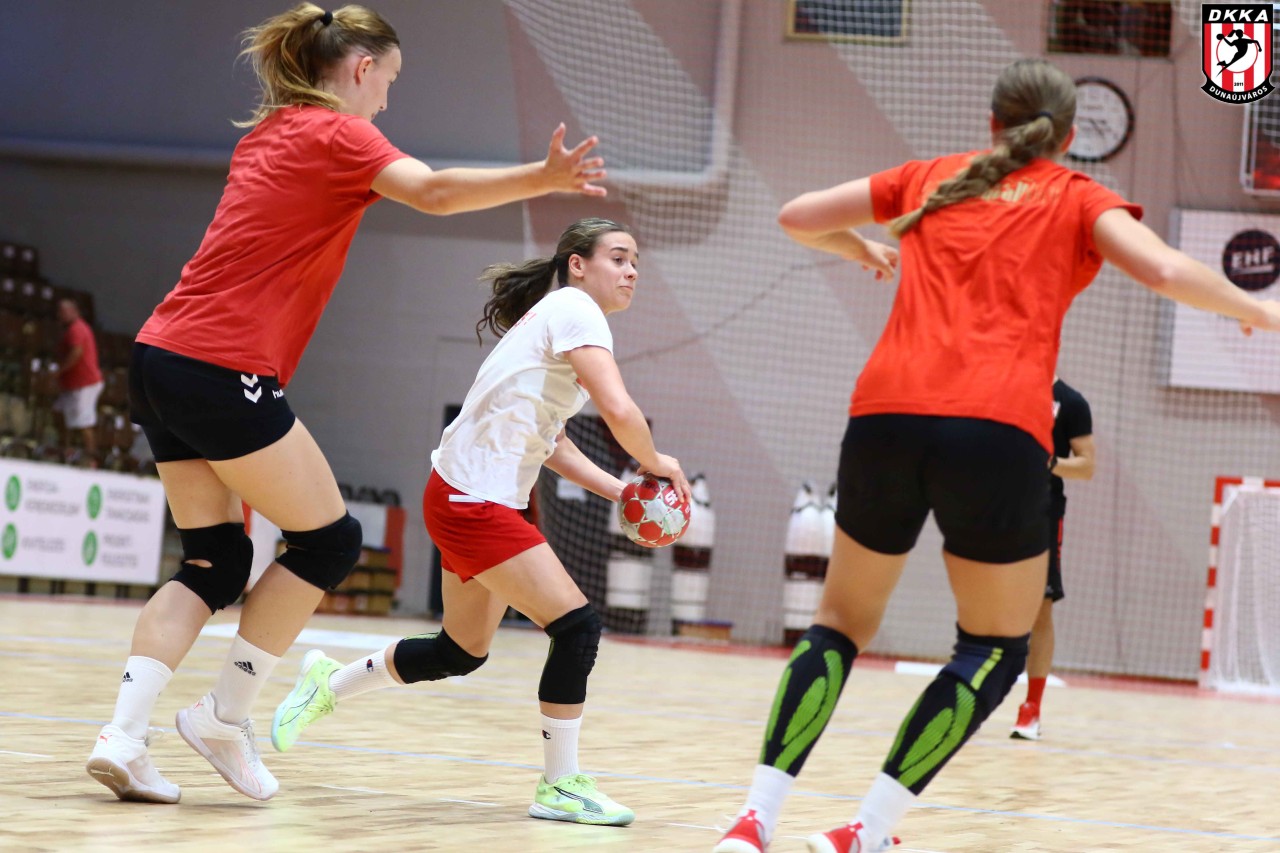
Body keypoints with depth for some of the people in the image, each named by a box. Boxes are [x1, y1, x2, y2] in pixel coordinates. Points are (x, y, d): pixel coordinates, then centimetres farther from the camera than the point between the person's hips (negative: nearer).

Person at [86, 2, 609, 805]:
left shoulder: (270, 133, 20)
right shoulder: (337, 135, -5)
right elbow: (433, 191, -22)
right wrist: (543, 179, -29)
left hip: (163, 357, 9)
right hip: (224, 372, -9)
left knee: (214, 566, 11)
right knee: (329, 540, 4)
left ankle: (123, 737, -1)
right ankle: (226, 715, 6)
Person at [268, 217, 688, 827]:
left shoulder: (561, 315, 17)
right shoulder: (573, 309, -12)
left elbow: (549, 441, 19)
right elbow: (618, 410, -25)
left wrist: (618, 490, 10)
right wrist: (654, 463, -8)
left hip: (477, 501, 10)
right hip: (471, 501, -10)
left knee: (463, 651, 21)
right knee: (576, 625, -12)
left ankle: (328, 684, 38)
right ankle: (560, 787, -5)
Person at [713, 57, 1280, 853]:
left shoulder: (933, 178, 22)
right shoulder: (1077, 198, 14)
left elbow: (795, 216, 27)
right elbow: (1162, 268, -5)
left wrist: (860, 249, 46)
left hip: (886, 414, 3)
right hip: (997, 429, -3)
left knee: (841, 623, 18)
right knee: (996, 646, 14)